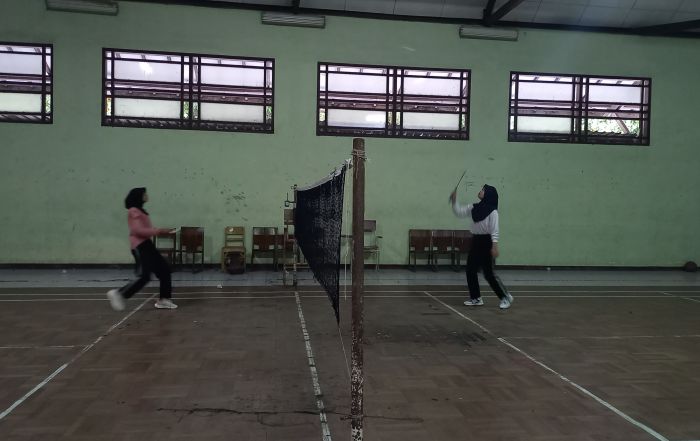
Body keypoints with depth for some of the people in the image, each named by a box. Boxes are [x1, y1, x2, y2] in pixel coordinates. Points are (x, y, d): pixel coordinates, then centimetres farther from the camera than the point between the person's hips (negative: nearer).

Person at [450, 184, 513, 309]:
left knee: (488, 273, -6)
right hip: (475, 241, 7)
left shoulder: (492, 211, -12)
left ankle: (506, 297, 8)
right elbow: (459, 212, 7)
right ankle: (476, 298, 17)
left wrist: (495, 246, -21)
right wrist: (454, 200, -7)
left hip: (486, 242, -7)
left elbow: (494, 229, -16)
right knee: (470, 270, 6)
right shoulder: (474, 207, 7)